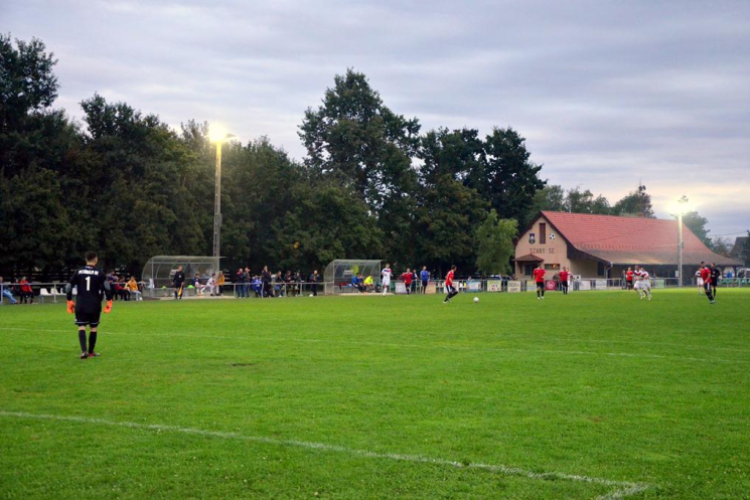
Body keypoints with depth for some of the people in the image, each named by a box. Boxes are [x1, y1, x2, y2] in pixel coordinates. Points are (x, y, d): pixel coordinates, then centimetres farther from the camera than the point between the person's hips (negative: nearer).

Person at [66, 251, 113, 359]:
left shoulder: (78, 272, 5)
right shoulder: (99, 272, -1)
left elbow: (68, 287, 4)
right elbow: (107, 288, -8)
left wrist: (70, 301, 13)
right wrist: (109, 302, -1)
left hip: (80, 305, 1)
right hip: (95, 305, -1)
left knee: (81, 327, -1)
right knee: (93, 327, 11)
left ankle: (84, 351, -20)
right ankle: (91, 352, 18)